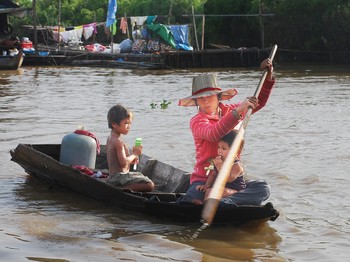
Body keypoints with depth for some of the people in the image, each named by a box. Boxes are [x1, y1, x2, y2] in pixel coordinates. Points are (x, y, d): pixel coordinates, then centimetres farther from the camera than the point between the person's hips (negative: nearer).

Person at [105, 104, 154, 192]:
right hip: (119, 176, -10)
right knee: (149, 185, -19)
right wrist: (134, 154, -11)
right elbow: (123, 163, -27)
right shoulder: (118, 141, -19)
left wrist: (132, 158, 7)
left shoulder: (110, 138, 12)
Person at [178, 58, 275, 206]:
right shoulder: (197, 121, -8)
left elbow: (258, 102, 15)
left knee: (262, 188, -23)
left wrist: (268, 77, 0)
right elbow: (213, 134, -30)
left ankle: (223, 201, -33)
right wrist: (238, 111, -37)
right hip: (204, 180, -6)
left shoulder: (228, 111, 12)